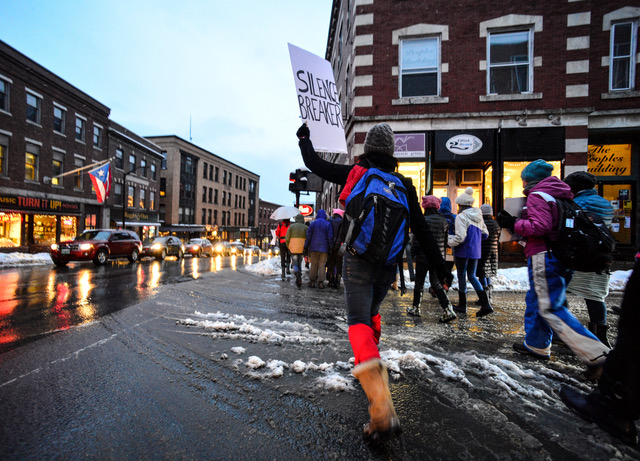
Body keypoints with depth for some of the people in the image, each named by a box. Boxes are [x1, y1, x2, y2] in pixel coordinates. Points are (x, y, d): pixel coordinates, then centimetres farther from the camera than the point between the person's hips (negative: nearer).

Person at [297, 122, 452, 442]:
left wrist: (303, 138, 30)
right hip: (388, 265, 5)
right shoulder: (403, 185, 5)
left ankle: (382, 407, -18)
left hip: (358, 261, -4)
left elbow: (315, 164, 10)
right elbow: (421, 230, 3)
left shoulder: (354, 174, -1)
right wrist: (440, 266, 9)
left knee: (359, 323, -7)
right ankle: (368, 365, 44)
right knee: (372, 312, 27)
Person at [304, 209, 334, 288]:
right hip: (324, 248, -1)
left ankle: (312, 281, 12)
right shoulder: (328, 224, 0)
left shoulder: (312, 223, 2)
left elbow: (308, 236, 1)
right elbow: (330, 237, -3)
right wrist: (331, 248, 3)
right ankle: (320, 282, 2)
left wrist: (306, 247, 7)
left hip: (313, 247, 1)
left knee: (313, 265, 8)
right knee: (322, 265, 3)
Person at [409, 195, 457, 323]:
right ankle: (448, 309, 3)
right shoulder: (444, 221, 2)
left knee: (419, 283, 10)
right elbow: (446, 239, 8)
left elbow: (416, 240, -13)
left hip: (423, 256, -5)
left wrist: (413, 251, 3)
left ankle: (415, 308, 24)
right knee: (436, 283, 14)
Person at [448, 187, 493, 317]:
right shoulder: (478, 216, 9)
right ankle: (486, 304, 6)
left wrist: (449, 241, -6)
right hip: (475, 252, 7)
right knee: (472, 276, 15)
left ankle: (462, 305, 17)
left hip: (463, 252, -7)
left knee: (461, 276, 6)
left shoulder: (461, 217, -15)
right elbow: (485, 234, 14)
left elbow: (460, 238, -22)